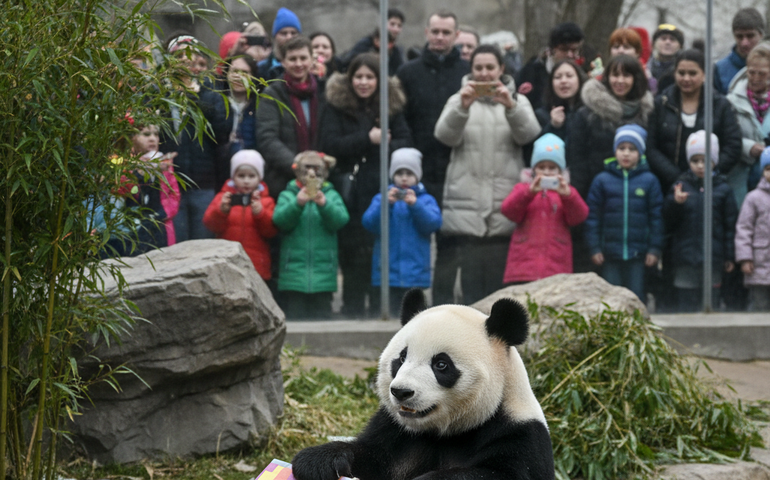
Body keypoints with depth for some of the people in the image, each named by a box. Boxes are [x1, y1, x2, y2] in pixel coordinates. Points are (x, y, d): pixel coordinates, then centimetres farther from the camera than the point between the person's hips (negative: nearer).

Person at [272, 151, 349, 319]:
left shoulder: (331, 195, 11)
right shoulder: (288, 195, 10)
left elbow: (340, 220, -7)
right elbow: (280, 220, -9)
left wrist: (324, 204, -25)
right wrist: (298, 203, -26)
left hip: (322, 273, 1)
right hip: (294, 272, -1)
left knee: (321, 317, 2)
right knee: (294, 317, -1)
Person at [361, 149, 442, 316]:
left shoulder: (426, 200, 9)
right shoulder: (381, 198, 10)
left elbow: (434, 223, -7)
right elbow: (369, 223, -4)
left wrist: (415, 205, -19)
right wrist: (386, 204, -17)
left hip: (415, 270, -1)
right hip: (388, 270, 1)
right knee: (390, 312, 0)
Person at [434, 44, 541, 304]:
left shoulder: (517, 101, 13)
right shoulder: (459, 100, 13)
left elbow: (529, 133, -6)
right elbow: (445, 135, -5)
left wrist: (510, 106, -24)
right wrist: (462, 107, -24)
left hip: (505, 207, 0)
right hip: (467, 207, 0)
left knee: (499, 277, -2)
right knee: (472, 273, -7)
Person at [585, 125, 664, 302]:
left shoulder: (649, 181, 1)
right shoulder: (602, 180, 2)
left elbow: (656, 217, 3)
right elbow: (592, 216, 3)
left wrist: (655, 248, -1)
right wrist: (594, 248, -2)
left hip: (638, 254, 0)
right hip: (610, 254, 1)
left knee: (636, 297, 4)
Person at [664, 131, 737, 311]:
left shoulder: (723, 189, 3)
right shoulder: (680, 187, 4)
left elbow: (730, 225, 5)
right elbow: (668, 223, 2)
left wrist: (729, 256, 4)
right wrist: (676, 203, -16)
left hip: (713, 259, 0)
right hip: (685, 258, 0)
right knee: (686, 303, 3)